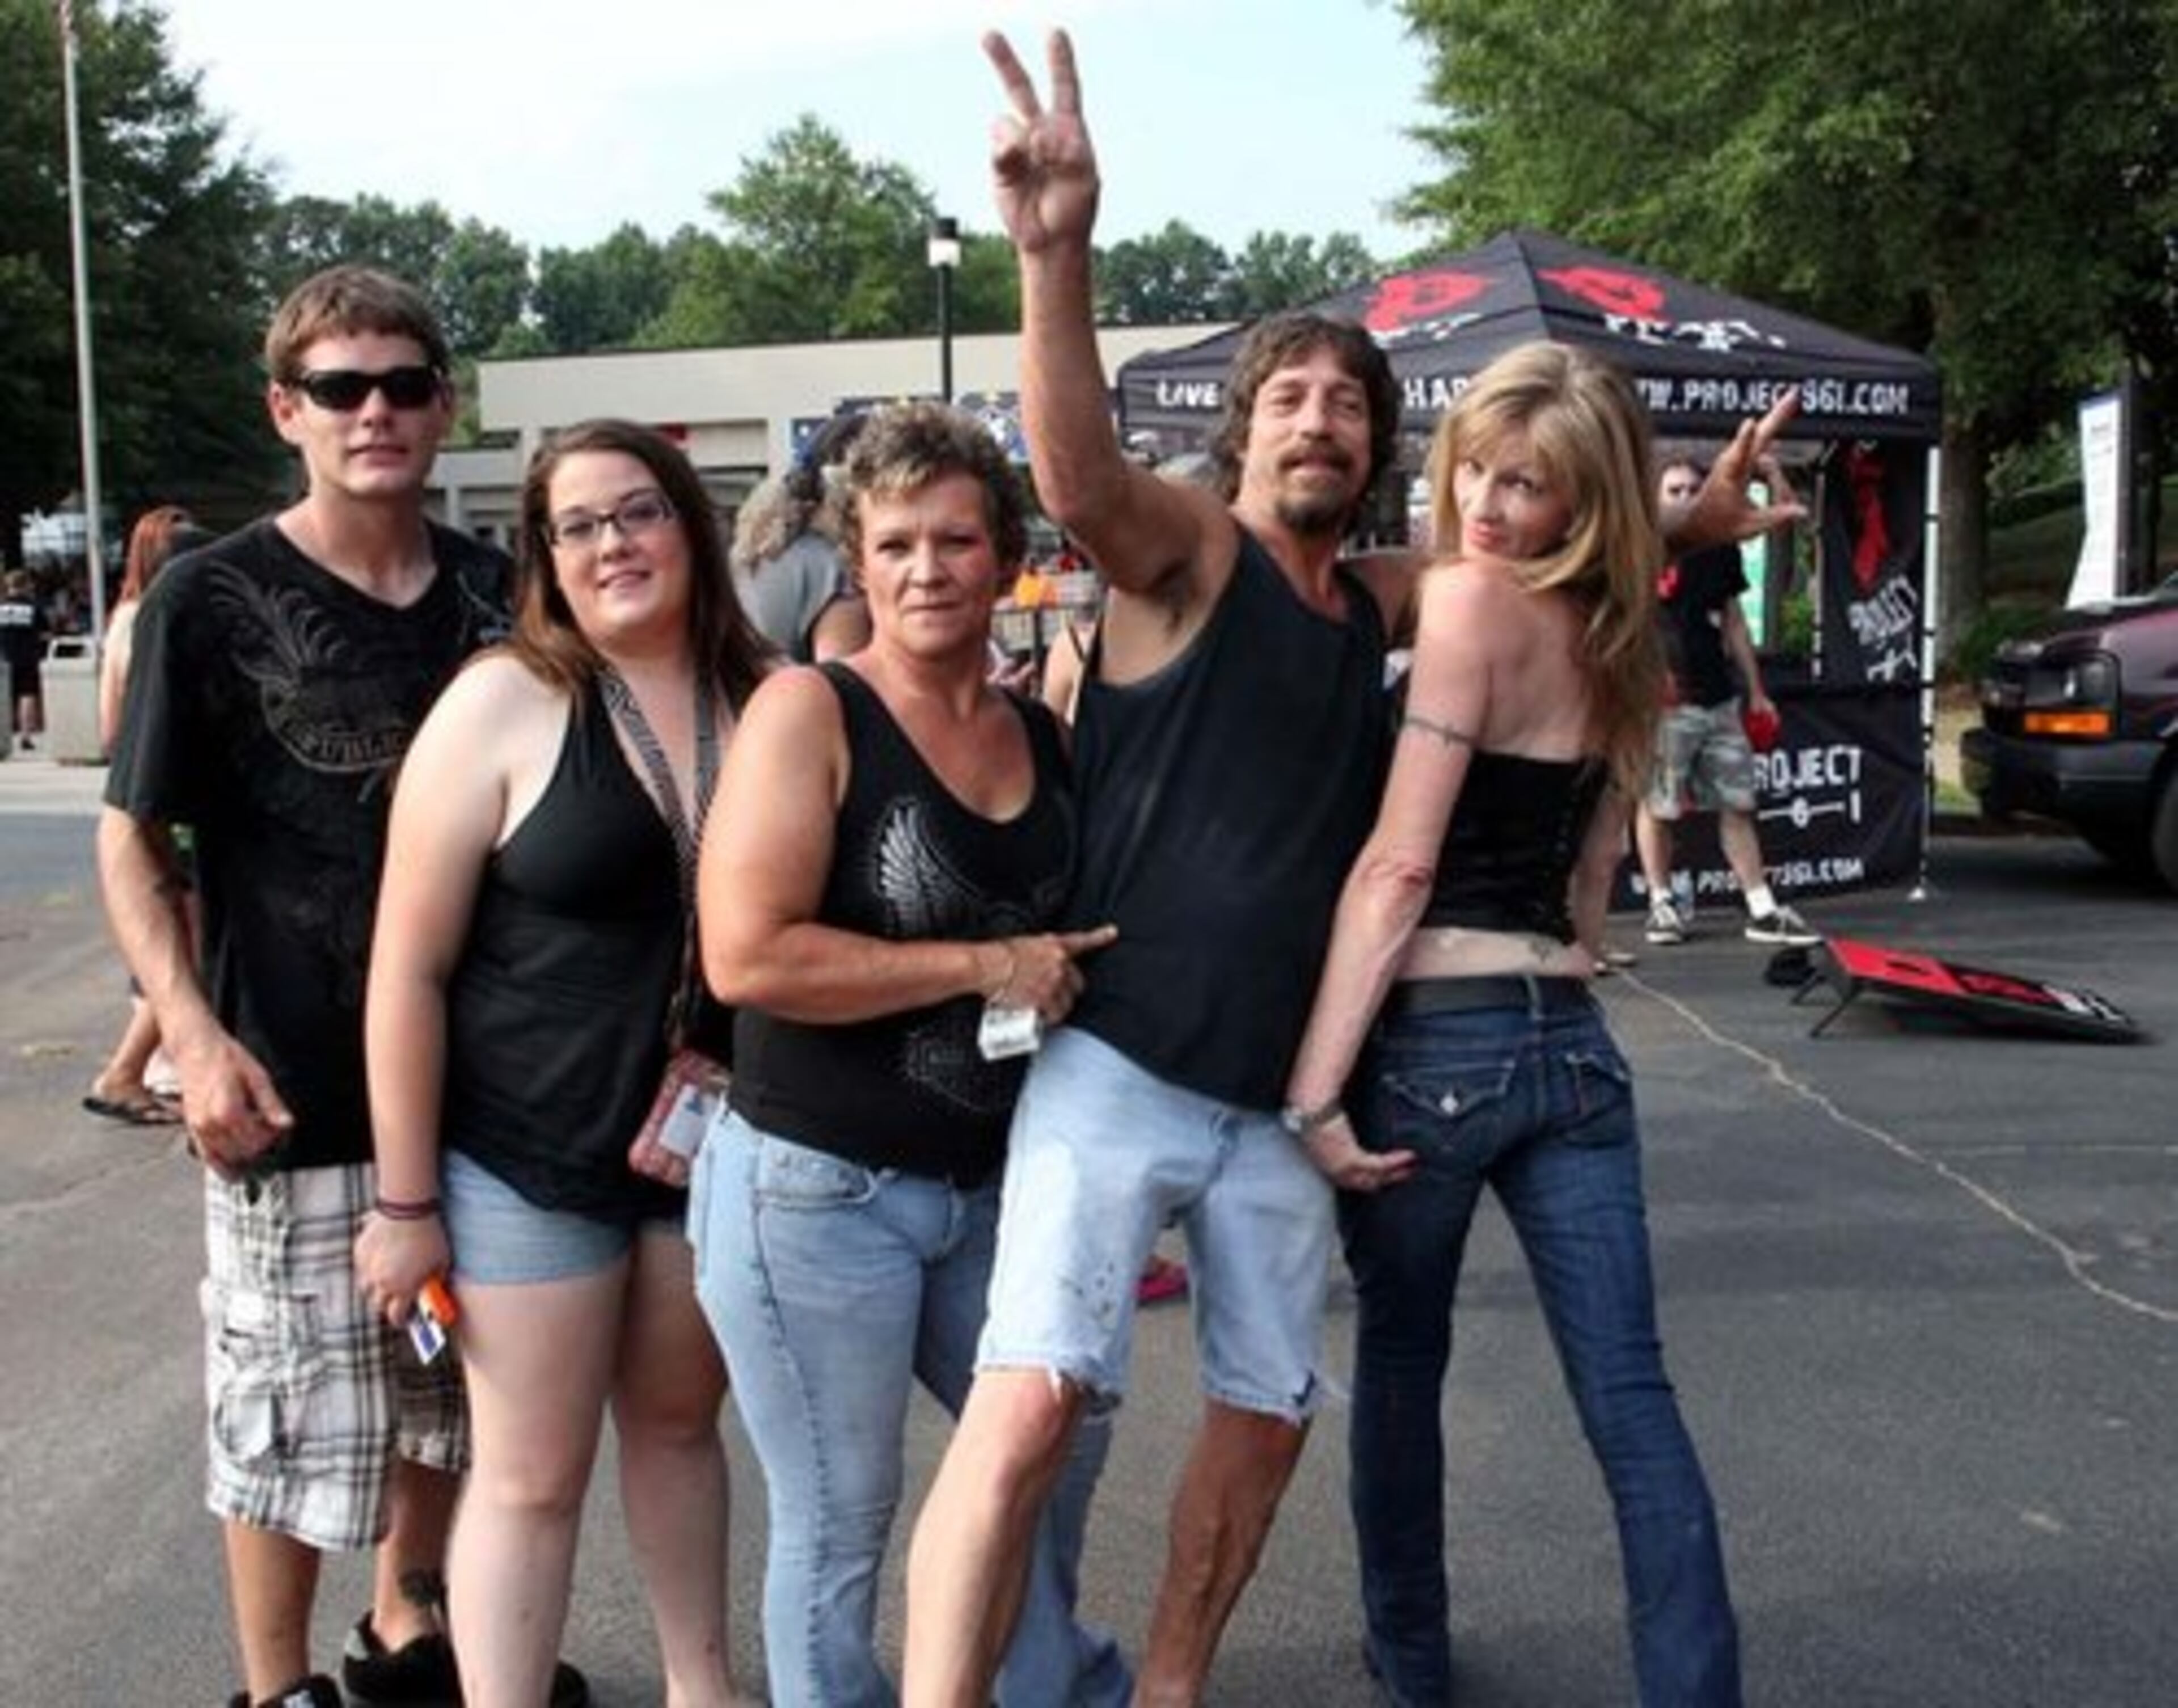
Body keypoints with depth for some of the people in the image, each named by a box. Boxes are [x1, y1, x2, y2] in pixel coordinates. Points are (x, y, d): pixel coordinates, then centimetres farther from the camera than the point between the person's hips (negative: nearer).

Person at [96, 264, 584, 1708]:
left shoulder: (495, 592, 4)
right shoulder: (211, 600, -7)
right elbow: (133, 841, -4)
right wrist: (195, 1036, -17)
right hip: (297, 1089, -4)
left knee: (446, 1394, 18)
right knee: (293, 1412, 6)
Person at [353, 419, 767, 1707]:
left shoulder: (771, 699, -2)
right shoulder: (504, 703, -12)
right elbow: (410, 966, -10)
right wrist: (405, 1199, -9)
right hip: (529, 1157, -3)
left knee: (680, 1421, 21)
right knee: (531, 1472, 6)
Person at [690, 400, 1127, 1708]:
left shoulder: (1046, 737, 5)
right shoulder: (808, 710, -13)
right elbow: (746, 956, -23)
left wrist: (1068, 981, 1)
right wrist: (986, 968, -19)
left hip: (989, 1183, 7)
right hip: (816, 1190, -7)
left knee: (1056, 1446, 22)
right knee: (840, 1525, 6)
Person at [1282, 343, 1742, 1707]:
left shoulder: (1469, 599, -12)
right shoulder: (1616, 638, 11)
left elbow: (1398, 869, -17)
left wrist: (1312, 1086, -16)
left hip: (1435, 1039, -6)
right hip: (1572, 1040, 6)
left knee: (1401, 1363, 16)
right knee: (1632, 1399, 6)